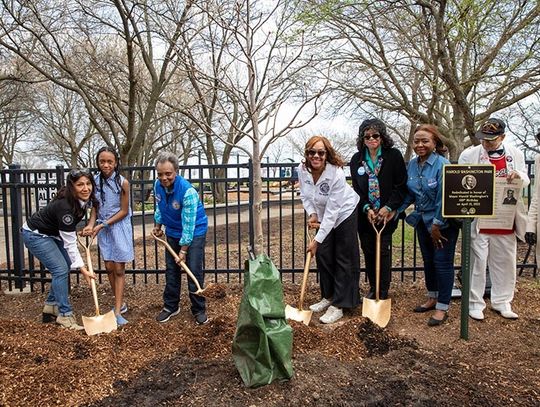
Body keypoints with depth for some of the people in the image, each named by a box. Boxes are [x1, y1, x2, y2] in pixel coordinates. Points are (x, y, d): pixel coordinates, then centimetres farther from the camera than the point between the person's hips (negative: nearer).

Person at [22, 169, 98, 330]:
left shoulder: (83, 200, -12)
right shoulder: (65, 207, -35)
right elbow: (70, 244, -30)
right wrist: (82, 269, -29)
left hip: (52, 233, 9)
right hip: (35, 234, -9)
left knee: (63, 268, 6)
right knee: (60, 270, -14)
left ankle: (50, 307, 21)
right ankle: (65, 315, -5)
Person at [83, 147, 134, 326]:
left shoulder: (122, 182, -16)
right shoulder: (95, 181, -4)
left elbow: (124, 211, -11)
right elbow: (95, 207, 3)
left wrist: (103, 224, -15)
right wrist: (91, 224, -14)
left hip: (119, 226, -4)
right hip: (102, 228, 4)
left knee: (119, 269, 0)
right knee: (109, 267, 9)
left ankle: (117, 311, 5)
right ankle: (121, 303, 26)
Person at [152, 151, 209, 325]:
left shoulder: (187, 191, -31)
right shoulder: (158, 185, -11)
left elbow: (188, 224, -27)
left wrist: (183, 250, -23)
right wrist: (158, 226, 17)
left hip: (194, 232, -6)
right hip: (173, 232, 6)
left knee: (194, 270, -6)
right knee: (171, 270, 10)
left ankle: (199, 310, 8)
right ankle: (170, 306, 25)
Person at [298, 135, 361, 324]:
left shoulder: (336, 174, -34)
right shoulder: (302, 169, -17)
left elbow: (332, 211, -33)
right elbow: (305, 195, 1)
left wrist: (317, 240, -31)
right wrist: (312, 214, -16)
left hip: (344, 213, -6)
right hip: (323, 215, 6)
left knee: (344, 259, -3)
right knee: (322, 255, 10)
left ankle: (339, 305, 5)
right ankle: (328, 296, 27)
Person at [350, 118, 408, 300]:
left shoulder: (394, 155, -4)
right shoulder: (357, 159, 5)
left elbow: (402, 186, -6)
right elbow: (356, 189, 4)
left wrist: (388, 208, -13)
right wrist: (366, 209, -9)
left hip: (386, 214, -3)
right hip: (365, 215, 4)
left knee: (383, 251, -2)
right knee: (368, 251, 10)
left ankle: (383, 293, 12)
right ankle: (372, 288, 27)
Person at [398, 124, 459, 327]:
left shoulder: (442, 164, -19)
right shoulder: (412, 164, 1)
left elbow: (444, 197, -20)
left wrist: (437, 225, -17)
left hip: (443, 222, -7)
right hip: (423, 221, 7)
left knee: (442, 263, 0)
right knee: (428, 260, 17)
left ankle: (442, 308, 13)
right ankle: (432, 298, 35)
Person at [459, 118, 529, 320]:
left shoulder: (515, 154, 6)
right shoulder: (469, 154, -3)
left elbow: (525, 182, 13)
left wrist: (519, 175, -9)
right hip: (478, 220, -3)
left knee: (505, 262, 13)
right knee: (477, 262, 2)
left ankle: (501, 302, 28)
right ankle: (475, 303, 15)